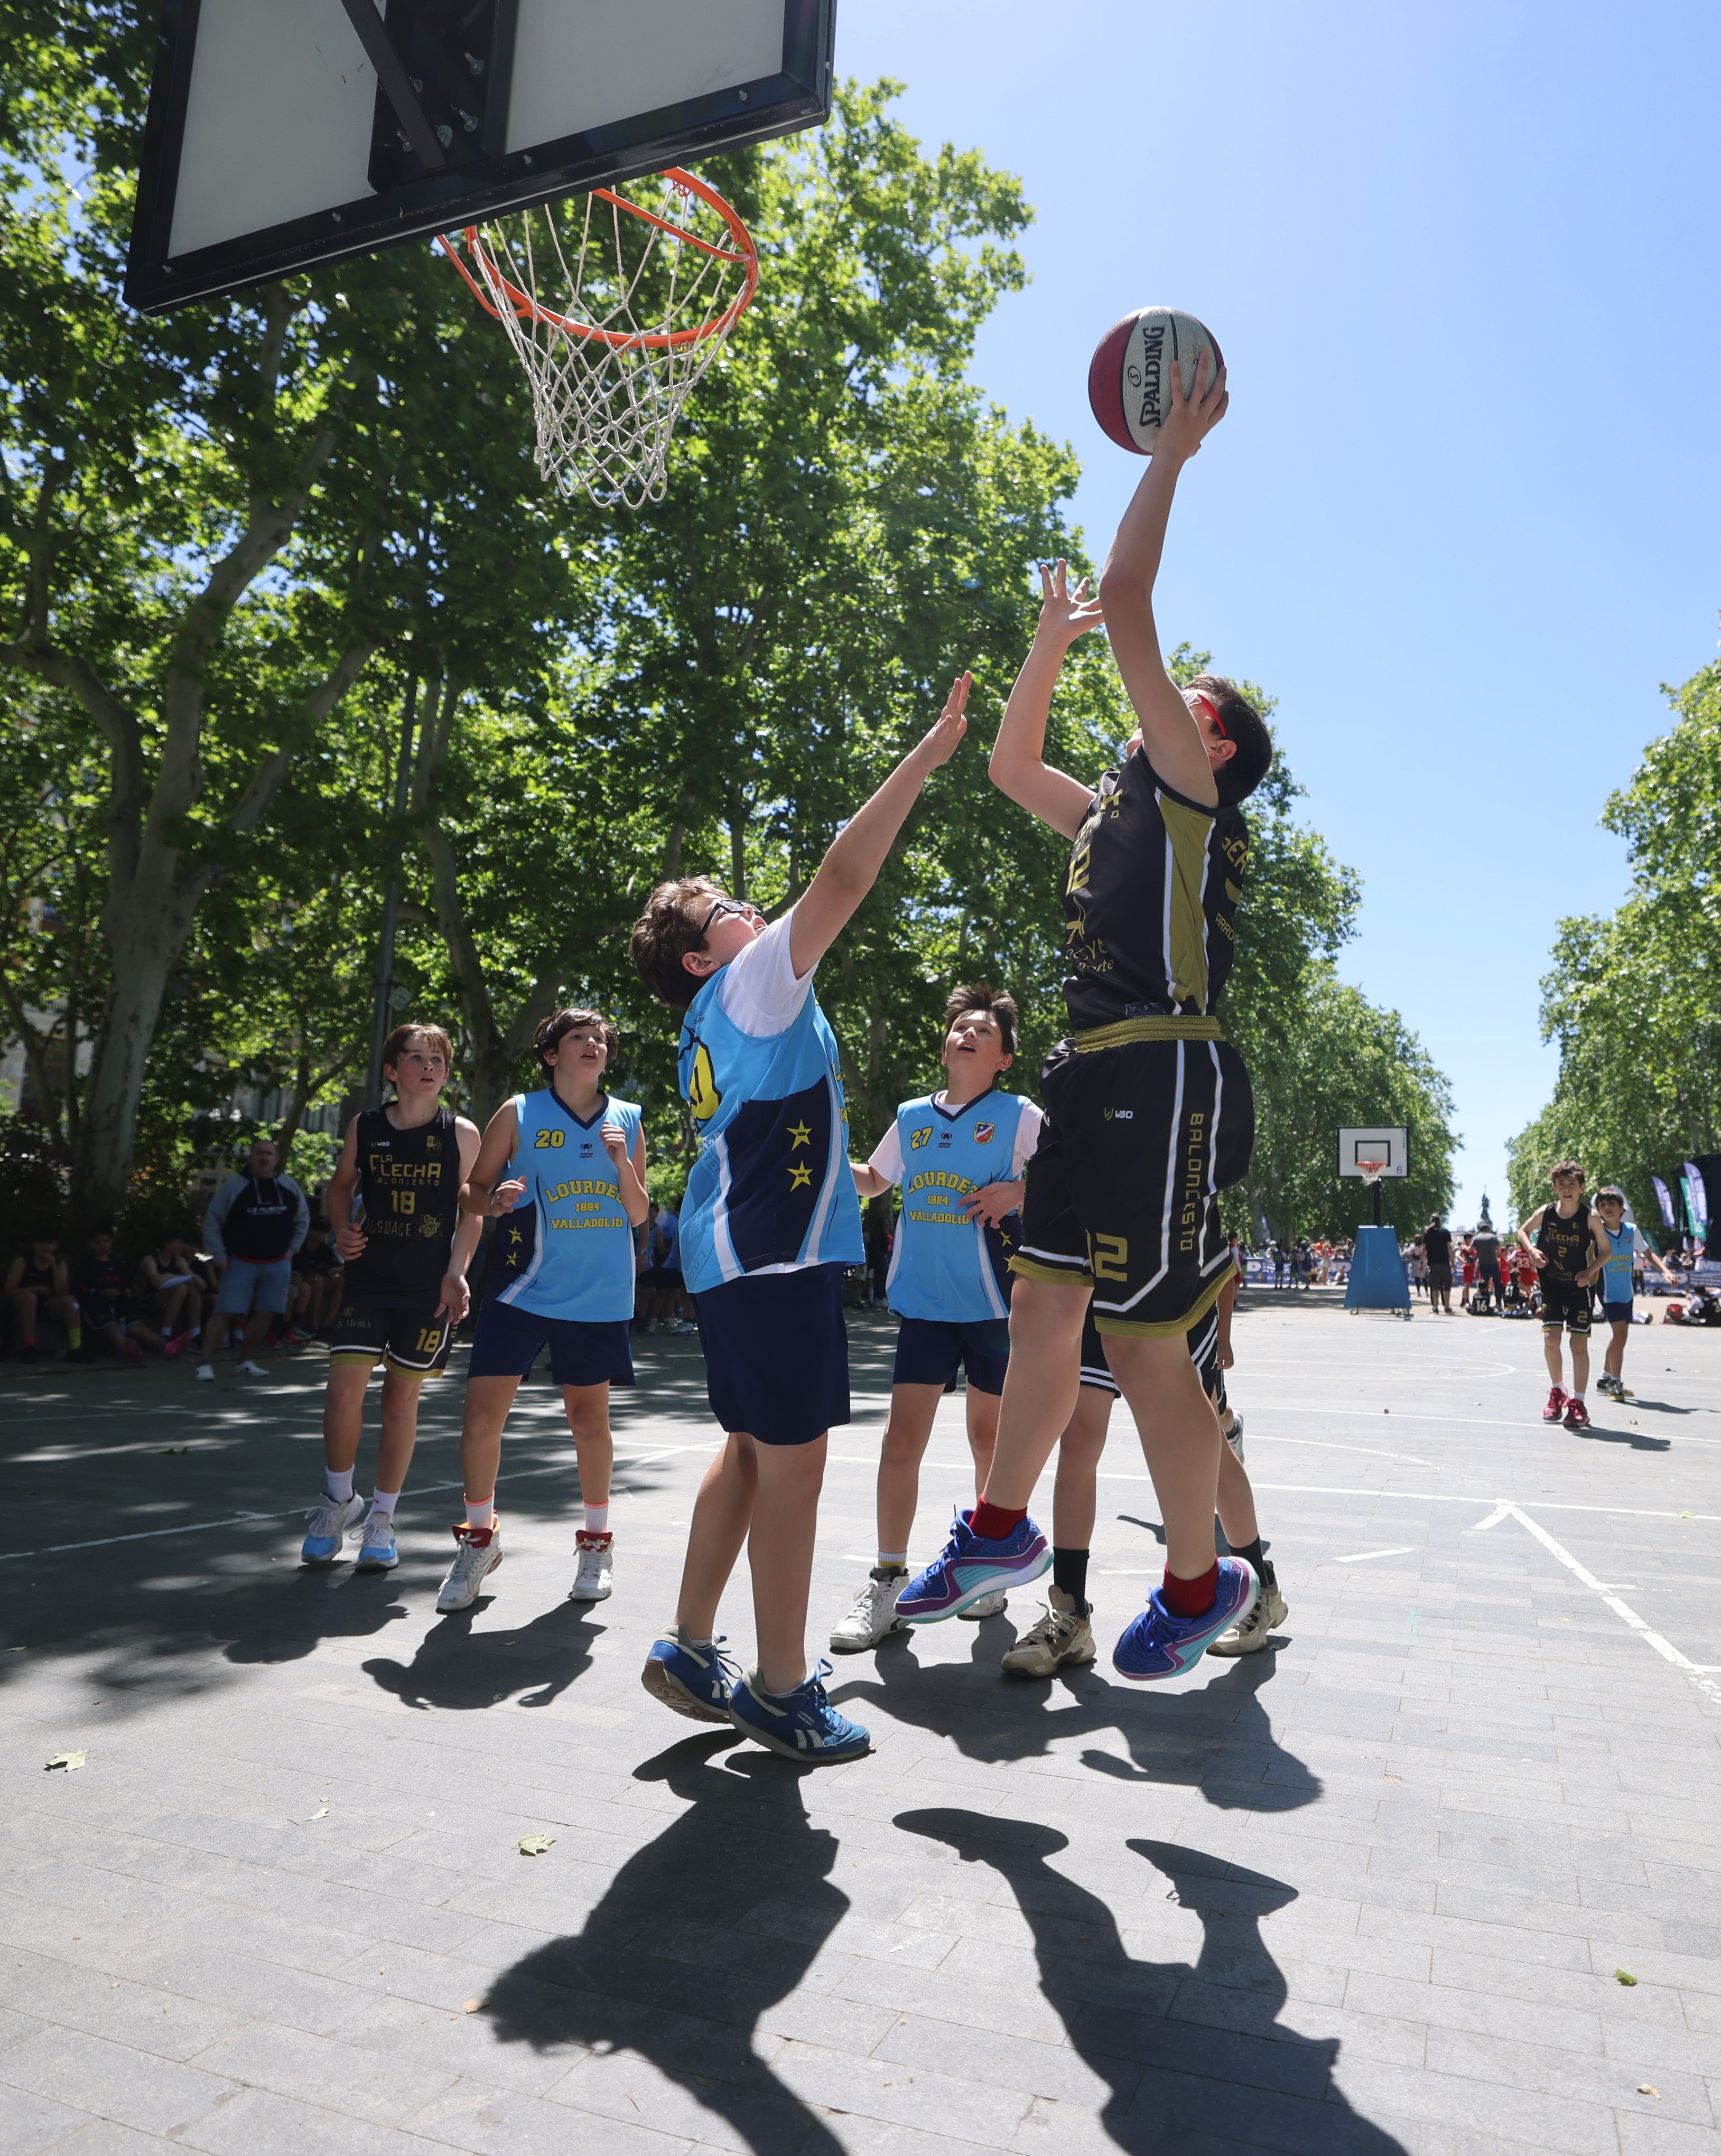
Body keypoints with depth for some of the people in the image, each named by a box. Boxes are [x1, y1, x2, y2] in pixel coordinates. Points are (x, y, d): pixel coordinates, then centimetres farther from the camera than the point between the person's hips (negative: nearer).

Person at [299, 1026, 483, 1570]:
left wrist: (455, 1273, -11)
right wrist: (342, 1230, -1)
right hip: (367, 1278, 1)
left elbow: (472, 1211, 0)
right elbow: (340, 1186, 18)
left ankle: (380, 1520, 22)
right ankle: (338, 1500, 20)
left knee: (402, 1397, 6)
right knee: (343, 1389, -7)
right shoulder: (365, 1127, 3)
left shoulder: (461, 1134, -2)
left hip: (429, 1286, -1)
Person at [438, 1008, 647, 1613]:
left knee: (589, 1415, 9)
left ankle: (597, 1543, 28)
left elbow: (638, 1216, 8)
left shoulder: (627, 1120, 7)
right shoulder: (519, 1113, 2)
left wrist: (622, 1162, -8)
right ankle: (479, 1538, 18)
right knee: (482, 1412, -6)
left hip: (599, 1294, 1)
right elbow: (472, 1188, 6)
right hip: (522, 1285, -1)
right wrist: (494, 1201, -16)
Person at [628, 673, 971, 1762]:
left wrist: (843, 1171, 42)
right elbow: (843, 878, -15)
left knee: (754, 1450, 15)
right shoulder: (750, 983, -6)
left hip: (744, 1252, 10)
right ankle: (782, 1688, 7)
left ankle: (691, 1647, 23)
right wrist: (923, 760, -12)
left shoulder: (721, 1025, 22)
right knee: (792, 1463, -4)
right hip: (775, 1254, -10)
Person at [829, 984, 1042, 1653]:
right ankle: (887, 1581, 9)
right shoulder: (913, 1117, 9)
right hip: (924, 1301, 3)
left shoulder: (1019, 1116, -3)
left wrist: (1017, 1193, -19)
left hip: (994, 1303, -2)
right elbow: (873, 1180, 23)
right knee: (902, 1437, -2)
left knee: (990, 1437, 10)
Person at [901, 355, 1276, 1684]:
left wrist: (1172, 452, 1)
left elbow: (1128, 606, -7)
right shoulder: (1117, 812, 23)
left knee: (1142, 1341, -4)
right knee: (1043, 1312, 11)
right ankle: (1002, 1530, 25)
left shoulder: (1195, 796, 0)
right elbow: (1010, 763, 33)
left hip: (1167, 1079, -9)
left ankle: (1200, 1584, 14)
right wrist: (1051, 642, 30)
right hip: (1099, 1080, 9)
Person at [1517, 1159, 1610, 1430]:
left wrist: (1590, 1272, -15)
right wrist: (1532, 1250, -8)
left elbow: (1607, 1250, -1)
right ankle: (1557, 1392, 18)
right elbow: (1523, 1231, 11)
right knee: (1551, 1339, -6)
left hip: (1578, 1288, -1)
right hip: (1551, 1286, 1)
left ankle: (1578, 1403, 9)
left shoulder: (1591, 1218, -11)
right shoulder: (1545, 1213, -7)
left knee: (1579, 1345, -1)